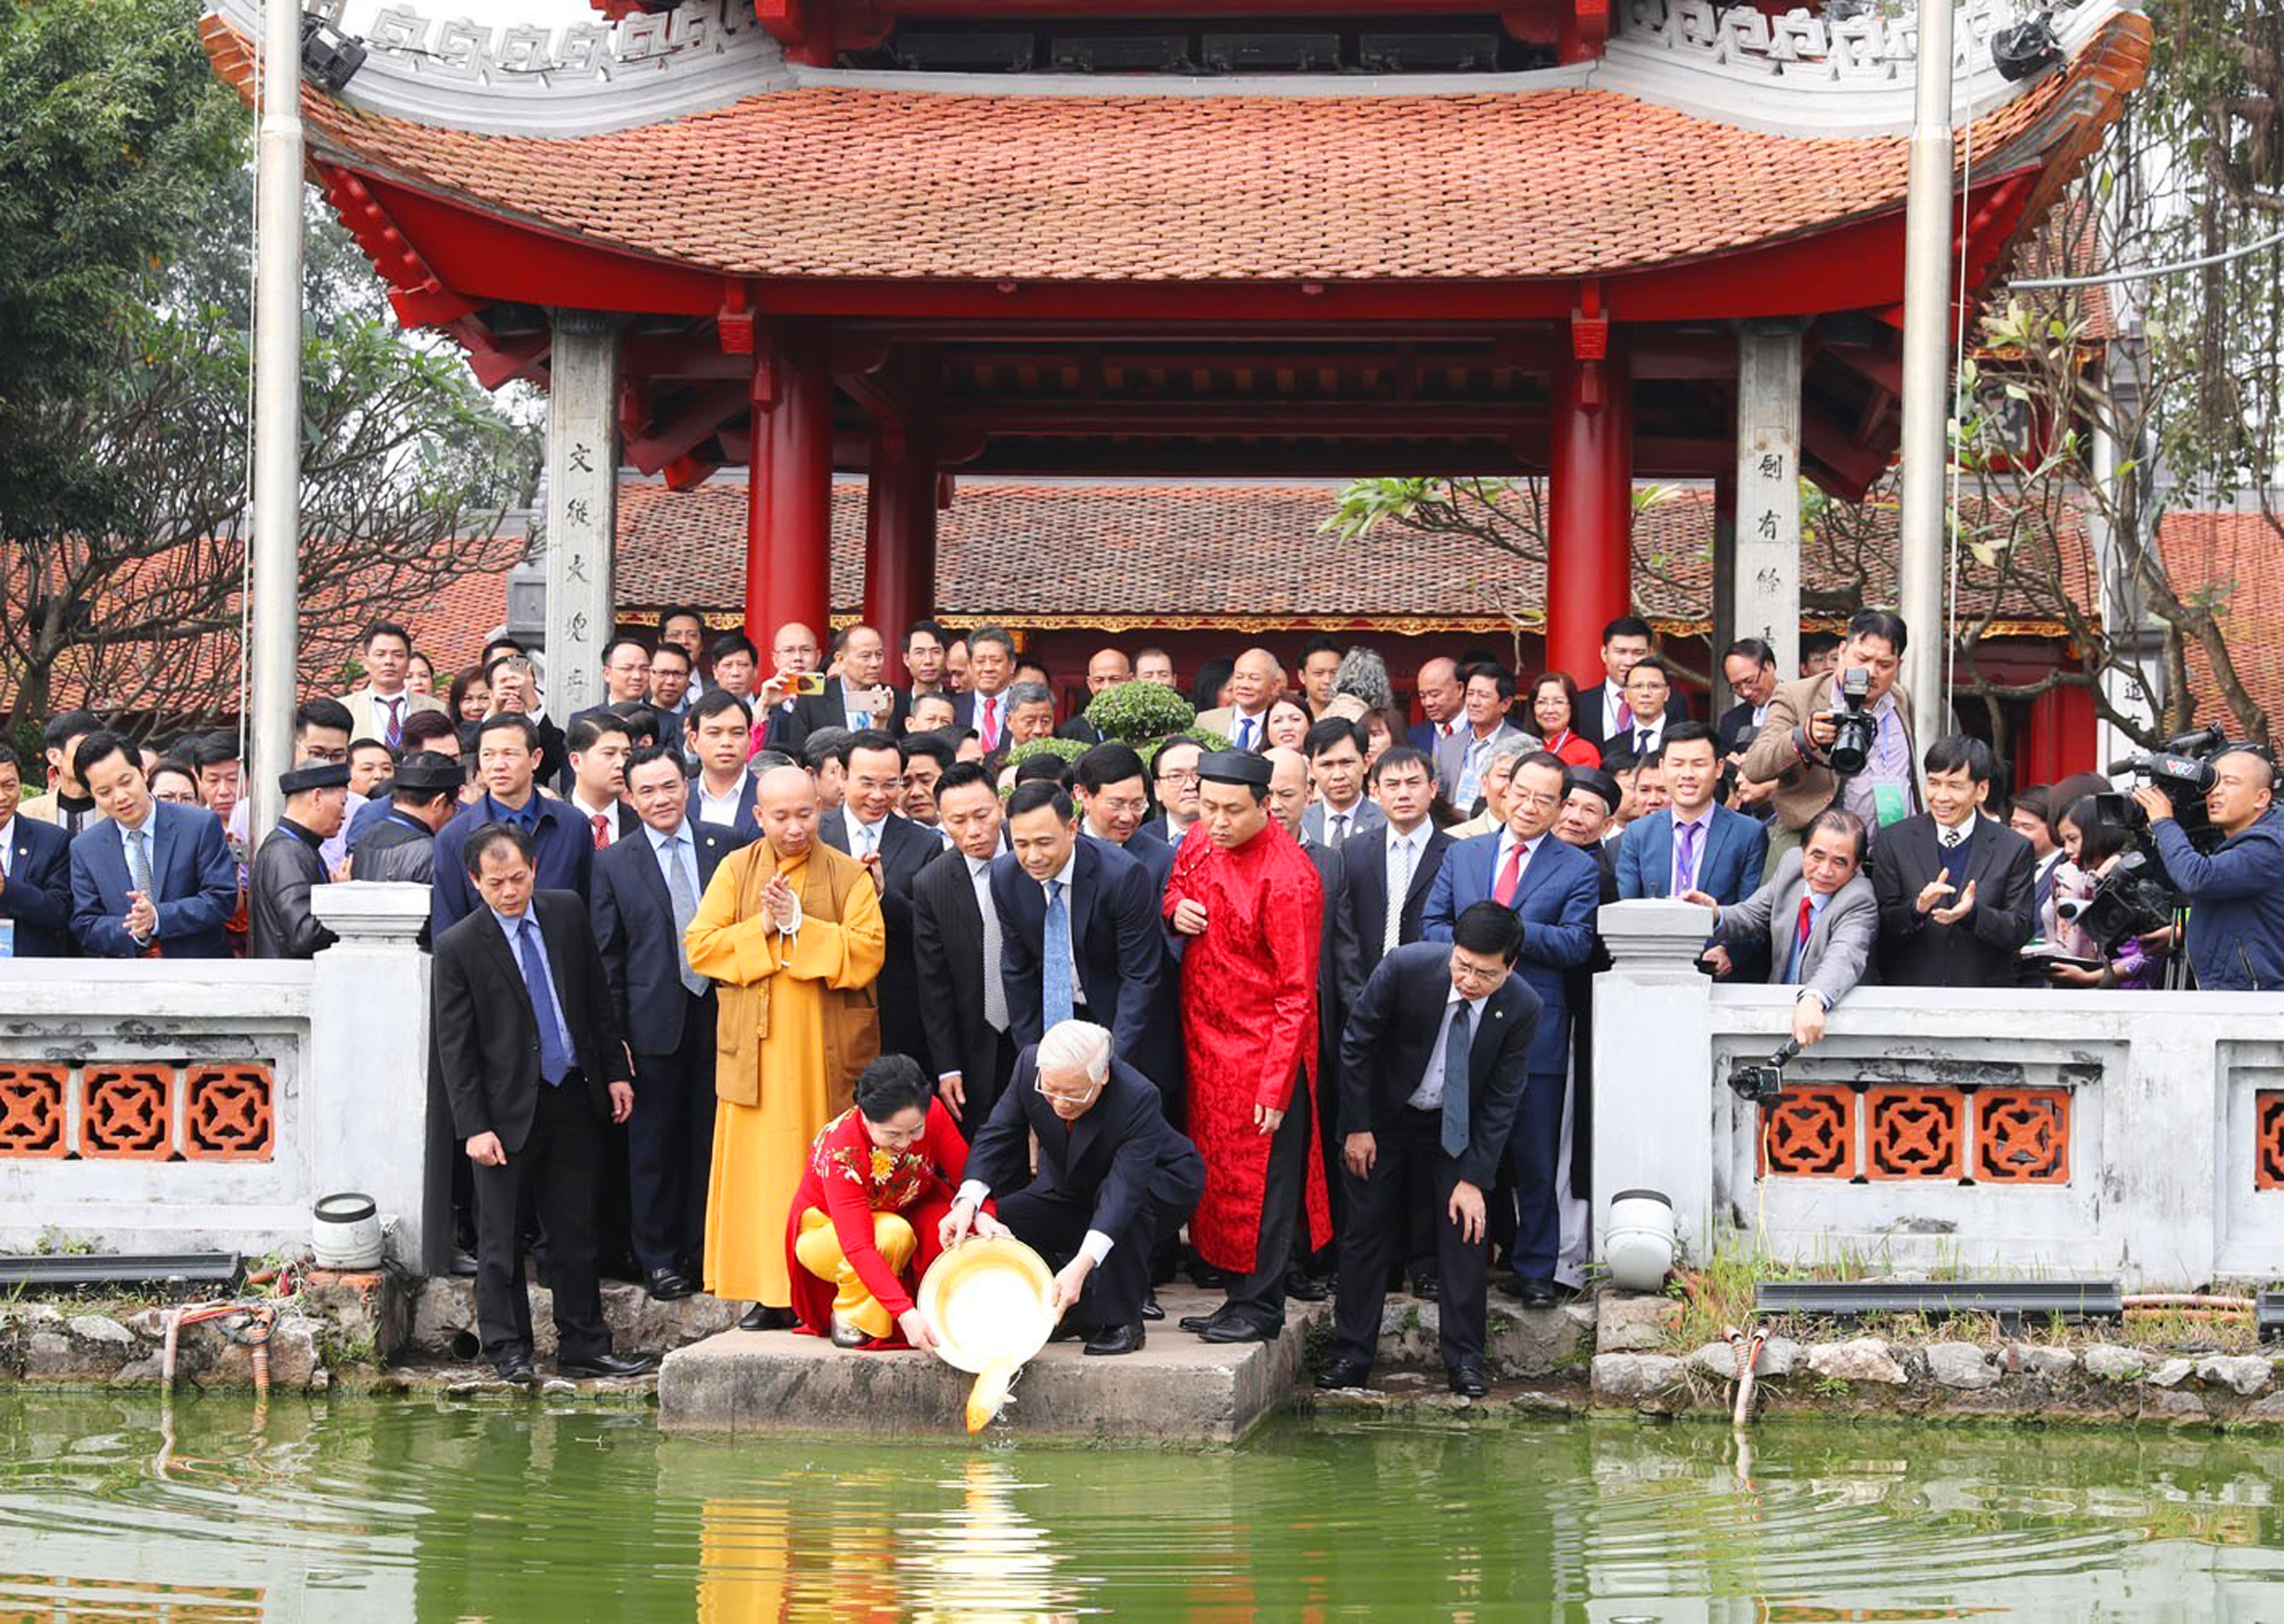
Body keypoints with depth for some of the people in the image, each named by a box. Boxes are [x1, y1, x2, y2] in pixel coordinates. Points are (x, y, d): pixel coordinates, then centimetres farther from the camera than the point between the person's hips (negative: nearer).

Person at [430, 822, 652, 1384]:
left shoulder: (566, 912, 3)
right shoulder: (458, 947, -9)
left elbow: (597, 998, 12)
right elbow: (454, 1047, -8)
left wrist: (615, 1070, 8)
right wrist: (473, 1126, -12)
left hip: (575, 1099, 4)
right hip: (508, 1107, -4)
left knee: (576, 1232, 9)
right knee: (501, 1237, 3)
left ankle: (583, 1347, 17)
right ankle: (507, 1349, 14)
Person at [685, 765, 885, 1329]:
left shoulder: (847, 874, 3)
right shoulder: (735, 870, 8)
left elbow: (868, 951, -8)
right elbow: (699, 945, 0)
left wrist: (800, 927, -14)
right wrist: (763, 928, -11)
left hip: (827, 1046, -1)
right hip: (757, 1047, 1)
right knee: (758, 1166, 0)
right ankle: (766, 1291, 4)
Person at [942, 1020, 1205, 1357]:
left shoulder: (1138, 1098, -37)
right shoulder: (1028, 1066, -23)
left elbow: (1126, 1186, -44)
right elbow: (996, 1136, -21)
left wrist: (1082, 1265, -56)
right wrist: (968, 1202, -41)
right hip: (1072, 1191, 5)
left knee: (1122, 1200, -38)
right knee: (997, 1219, -16)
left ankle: (1122, 1320, -22)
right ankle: (1072, 1309, 4)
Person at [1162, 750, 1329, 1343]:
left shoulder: (1287, 879, -20)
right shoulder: (1199, 842, 3)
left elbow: (1296, 993, -18)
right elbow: (1177, 890, 26)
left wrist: (1276, 1085, -20)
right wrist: (1175, 909, -1)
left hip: (1260, 1049, -8)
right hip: (1205, 1042, 8)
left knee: (1257, 1179, -1)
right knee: (1218, 1175, 12)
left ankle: (1260, 1306, 8)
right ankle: (1240, 1295, 21)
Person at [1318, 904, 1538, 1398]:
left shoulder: (1522, 1008, -22)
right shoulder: (1405, 968, -27)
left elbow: (1502, 1099, -13)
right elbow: (1356, 1044, -13)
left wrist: (1474, 1179, -16)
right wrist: (1357, 1127, -10)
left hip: (1459, 1127, 1)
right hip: (1383, 1115, -1)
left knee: (1465, 1228, -5)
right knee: (1367, 1230, 1)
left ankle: (1464, 1361, 5)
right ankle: (1351, 1355, 10)